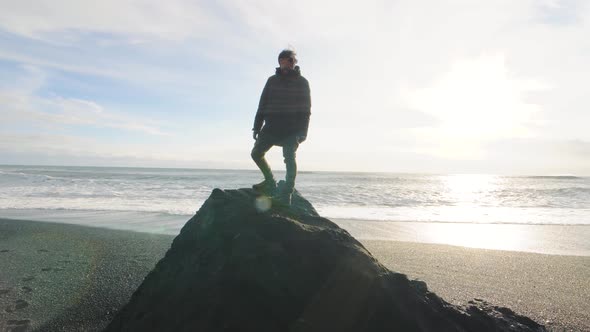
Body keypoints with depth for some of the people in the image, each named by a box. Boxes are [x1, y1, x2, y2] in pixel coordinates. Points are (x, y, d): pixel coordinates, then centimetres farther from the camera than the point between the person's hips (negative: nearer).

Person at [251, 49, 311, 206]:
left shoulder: (301, 82, 3)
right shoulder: (272, 80, 11)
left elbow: (306, 109, -2)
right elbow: (262, 104, 11)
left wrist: (302, 131, -12)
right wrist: (257, 126, 4)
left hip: (291, 129, -4)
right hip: (271, 126, 4)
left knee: (289, 159, -8)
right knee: (256, 153, 5)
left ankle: (287, 194, -4)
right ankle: (270, 182, 22)